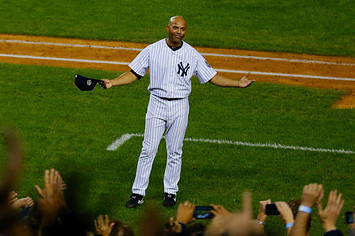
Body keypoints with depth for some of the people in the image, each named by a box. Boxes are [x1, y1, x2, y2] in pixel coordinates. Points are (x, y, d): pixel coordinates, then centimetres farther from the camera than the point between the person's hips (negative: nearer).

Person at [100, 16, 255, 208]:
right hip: (157, 104, -1)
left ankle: (170, 191, 19)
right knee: (148, 149, -3)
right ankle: (138, 193, 2)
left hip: (179, 107, 1)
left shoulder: (192, 55, 0)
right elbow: (134, 74, 2)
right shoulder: (152, 50, -1)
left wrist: (238, 84, -5)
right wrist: (112, 83, -11)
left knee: (175, 152, 6)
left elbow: (212, 77, 4)